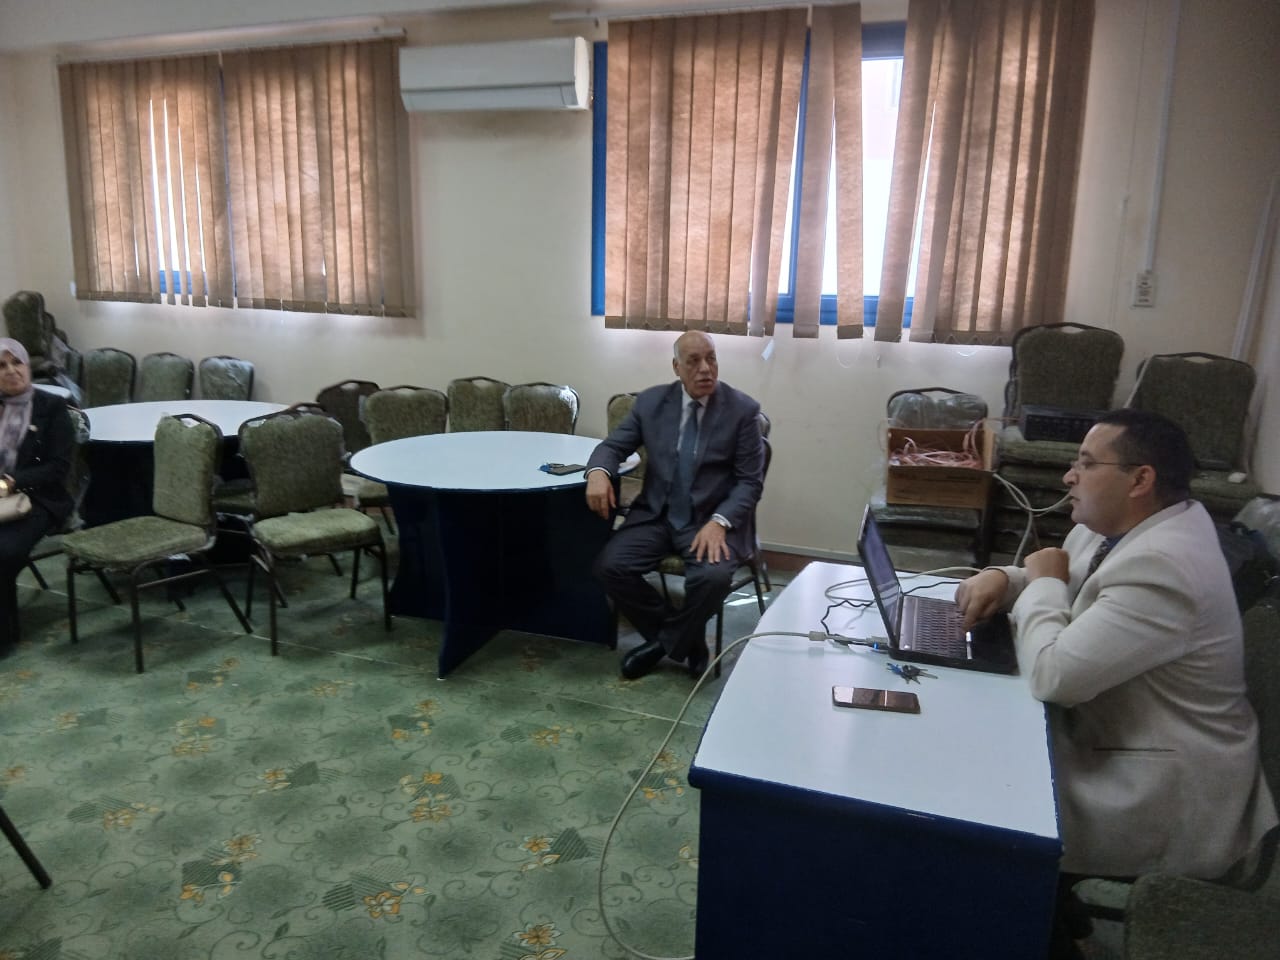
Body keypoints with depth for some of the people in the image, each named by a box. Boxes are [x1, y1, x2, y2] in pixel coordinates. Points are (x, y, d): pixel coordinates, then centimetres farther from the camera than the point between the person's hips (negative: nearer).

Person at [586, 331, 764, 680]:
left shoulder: (743, 409, -5)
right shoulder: (651, 401, 3)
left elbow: (750, 481, -6)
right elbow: (613, 445, 7)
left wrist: (719, 522, -23)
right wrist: (598, 471, -18)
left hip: (712, 520, -3)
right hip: (656, 515, 3)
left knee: (713, 576, -32)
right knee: (609, 566, -19)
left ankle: (668, 641, 0)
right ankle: (685, 638, 1)